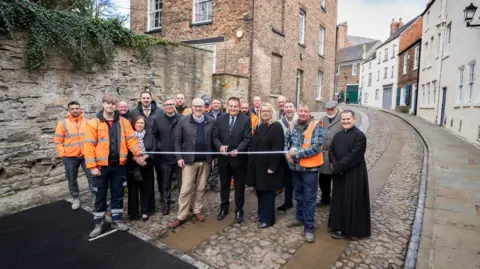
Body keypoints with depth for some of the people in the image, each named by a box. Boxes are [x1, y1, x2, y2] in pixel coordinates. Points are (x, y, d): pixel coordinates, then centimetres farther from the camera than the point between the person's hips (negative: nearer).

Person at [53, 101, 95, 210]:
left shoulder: (87, 122, 3)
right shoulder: (62, 123, -2)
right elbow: (57, 141, -1)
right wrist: (63, 154, -6)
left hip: (86, 155, 0)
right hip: (70, 157, 0)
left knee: (92, 176, 2)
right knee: (72, 179, 11)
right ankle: (76, 198, 28)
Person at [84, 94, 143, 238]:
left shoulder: (123, 122, 4)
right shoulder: (94, 123, -5)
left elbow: (130, 138, 1)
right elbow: (89, 145, -8)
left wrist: (136, 150, -17)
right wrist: (92, 166, -13)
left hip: (118, 164, 3)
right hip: (101, 165, -2)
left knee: (117, 193, 13)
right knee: (100, 195, 10)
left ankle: (116, 220, 28)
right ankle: (99, 223, 25)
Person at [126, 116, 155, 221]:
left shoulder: (150, 135, 6)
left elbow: (153, 149, -2)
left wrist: (144, 157, -15)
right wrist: (136, 158, -19)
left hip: (147, 166, 2)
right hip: (133, 167, -1)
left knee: (146, 189, 6)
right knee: (133, 189, 4)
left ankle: (145, 211, 17)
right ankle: (133, 212, 16)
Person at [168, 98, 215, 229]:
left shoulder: (211, 121, 1)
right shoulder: (183, 121, -3)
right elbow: (177, 140, -1)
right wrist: (179, 157, -7)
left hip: (205, 160, 2)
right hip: (189, 160, -2)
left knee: (200, 188, 13)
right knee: (185, 189, 2)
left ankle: (197, 211, 28)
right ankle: (181, 216, 13)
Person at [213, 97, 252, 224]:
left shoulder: (246, 120, -5)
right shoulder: (220, 119, 4)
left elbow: (247, 139, -10)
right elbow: (215, 137, 2)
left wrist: (238, 150, -25)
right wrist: (220, 146, -18)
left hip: (239, 158, -2)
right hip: (223, 158, 3)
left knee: (239, 186, 10)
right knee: (224, 185, 16)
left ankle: (239, 210, 26)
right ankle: (224, 208, 34)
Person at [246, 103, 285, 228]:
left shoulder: (276, 126, -11)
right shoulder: (259, 126, 12)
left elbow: (278, 148, -17)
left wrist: (272, 166, -21)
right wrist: (252, 161, 8)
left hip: (268, 164, -7)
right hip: (257, 164, 7)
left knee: (267, 192, 3)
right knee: (260, 191, 15)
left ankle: (268, 218, 16)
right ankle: (262, 214, 30)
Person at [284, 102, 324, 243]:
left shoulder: (316, 125, -13)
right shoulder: (293, 124, 5)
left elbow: (316, 147, -20)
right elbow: (286, 139, 13)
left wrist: (297, 153, -20)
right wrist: (287, 152, -7)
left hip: (309, 168, -6)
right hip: (295, 167, 6)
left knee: (309, 199, 4)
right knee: (298, 195, 21)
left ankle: (309, 227, 15)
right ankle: (300, 218, 39)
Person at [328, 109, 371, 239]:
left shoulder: (359, 136, -12)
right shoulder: (338, 135, 9)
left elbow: (354, 156, -19)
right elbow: (331, 151, 9)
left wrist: (338, 166, -17)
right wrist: (335, 164, -8)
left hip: (354, 174, -7)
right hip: (339, 174, 7)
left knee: (351, 202, 3)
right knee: (339, 200, 14)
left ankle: (347, 229, 15)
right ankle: (339, 226, 27)